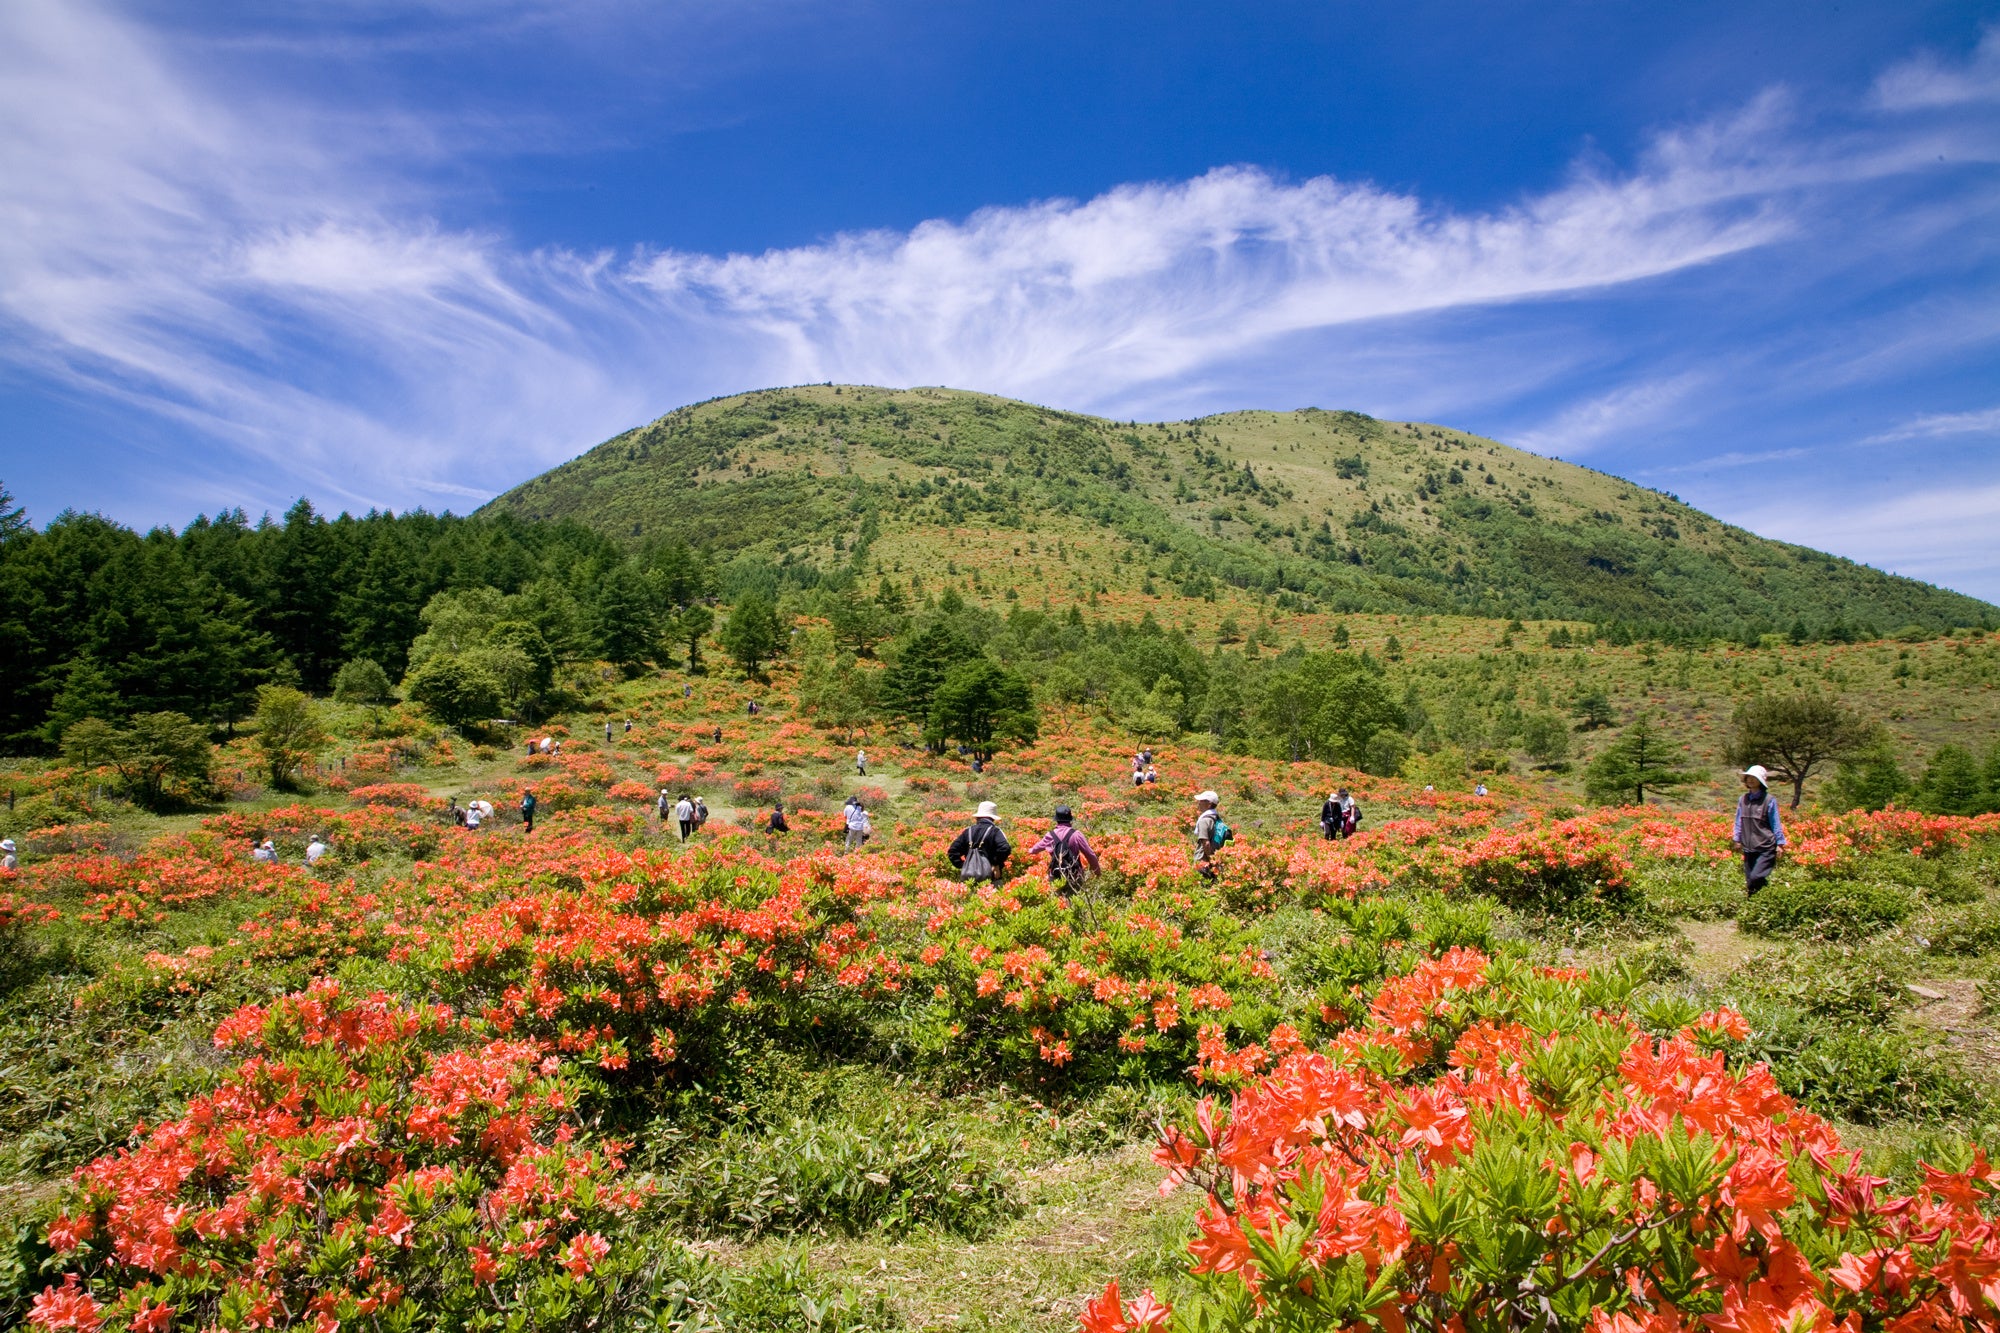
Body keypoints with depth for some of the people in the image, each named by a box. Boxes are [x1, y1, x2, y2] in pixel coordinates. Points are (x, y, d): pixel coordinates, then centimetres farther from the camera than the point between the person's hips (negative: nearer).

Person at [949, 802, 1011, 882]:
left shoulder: (968, 831, 9)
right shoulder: (994, 831, -4)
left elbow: (953, 851, 8)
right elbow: (1005, 849, -19)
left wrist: (961, 866, 10)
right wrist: (997, 864, -6)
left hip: (967, 876, 4)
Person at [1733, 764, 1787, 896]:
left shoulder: (1769, 800, -5)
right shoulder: (1743, 799, 8)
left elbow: (1776, 824, 0)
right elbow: (1739, 821, 17)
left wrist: (1779, 843, -1)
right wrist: (1737, 839, 15)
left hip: (1766, 847, -5)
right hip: (1748, 848, 5)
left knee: (1756, 877, -17)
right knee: (1749, 880, 6)